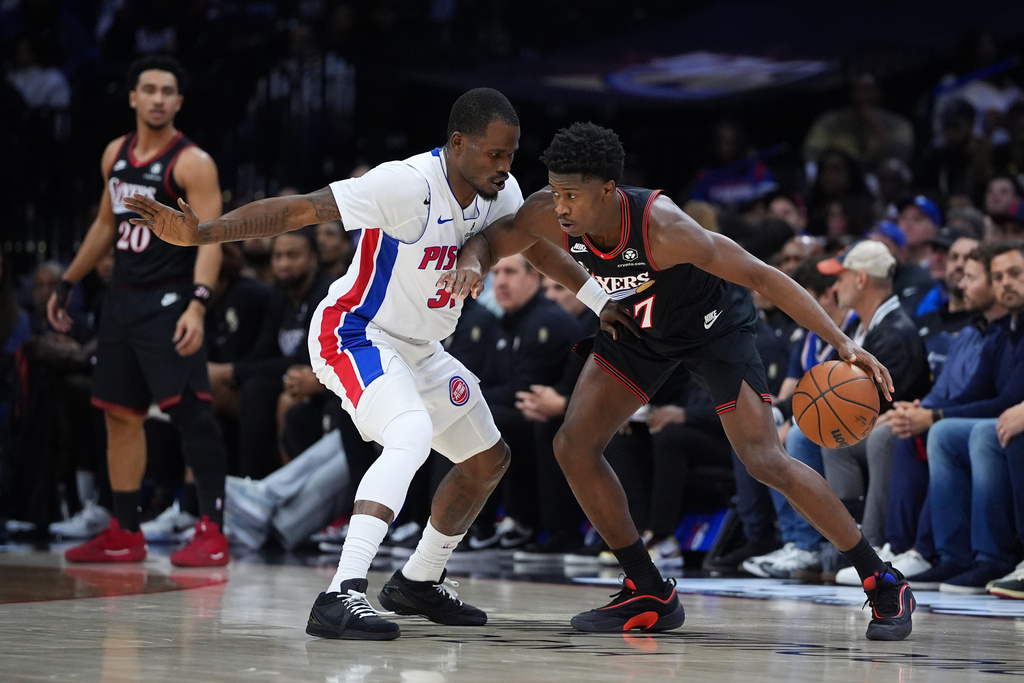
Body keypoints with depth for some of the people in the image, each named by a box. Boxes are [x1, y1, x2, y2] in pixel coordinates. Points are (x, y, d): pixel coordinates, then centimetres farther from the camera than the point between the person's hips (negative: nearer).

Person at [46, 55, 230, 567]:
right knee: (120, 414, 11)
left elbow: (209, 239, -19)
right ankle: (125, 533, 19)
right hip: (124, 297, 8)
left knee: (191, 413, -12)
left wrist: (198, 303, -31)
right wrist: (66, 285, 23)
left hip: (169, 303, -8)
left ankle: (212, 532, -11)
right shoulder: (116, 154, 11)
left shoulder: (192, 163, -11)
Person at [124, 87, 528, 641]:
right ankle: (341, 596, -40)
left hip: (417, 348, 9)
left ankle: (418, 583, 35)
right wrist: (201, 233, -39)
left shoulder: (501, 193, -6)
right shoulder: (407, 185, -28)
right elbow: (297, 210, -30)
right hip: (354, 334, -9)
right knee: (412, 436, -34)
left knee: (489, 459, 17)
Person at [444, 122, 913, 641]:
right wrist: (471, 262, -26)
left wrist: (843, 344, -36)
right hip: (637, 328, 6)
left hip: (711, 328, -6)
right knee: (573, 446, -6)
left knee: (766, 462, -16)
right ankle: (650, 596, 5)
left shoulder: (662, 228, -39)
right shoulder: (548, 215, -25)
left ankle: (882, 584, -2)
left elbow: (761, 277, -32)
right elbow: (495, 240, -1)